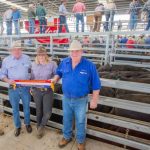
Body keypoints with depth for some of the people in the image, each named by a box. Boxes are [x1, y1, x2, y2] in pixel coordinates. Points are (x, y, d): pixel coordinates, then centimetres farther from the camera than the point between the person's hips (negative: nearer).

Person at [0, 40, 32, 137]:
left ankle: (27, 124, 39)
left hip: (25, 88, 0)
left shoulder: (27, 58, 0)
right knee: (15, 109, 15)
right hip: (13, 89, 0)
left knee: (26, 107, 15)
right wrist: (8, 81, -18)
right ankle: (18, 126, 37)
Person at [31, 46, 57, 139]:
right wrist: (31, 88, 8)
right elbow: (32, 78, 11)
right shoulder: (34, 64, 4)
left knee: (47, 112, -5)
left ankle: (42, 126, 27)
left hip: (48, 91, -2)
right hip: (37, 91, 3)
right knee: (39, 111, 15)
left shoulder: (52, 64, -8)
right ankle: (39, 128, 40)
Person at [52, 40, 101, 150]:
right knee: (67, 119, 23)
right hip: (66, 98, 4)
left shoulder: (89, 65, -17)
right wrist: (55, 79, -6)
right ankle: (67, 137, 50)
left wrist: (94, 100, -9)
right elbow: (59, 72, 15)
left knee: (80, 122, 17)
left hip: (81, 100, -3)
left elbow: (96, 85, -11)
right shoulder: (64, 62, -5)